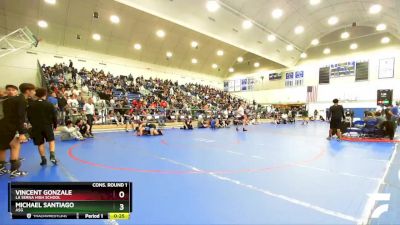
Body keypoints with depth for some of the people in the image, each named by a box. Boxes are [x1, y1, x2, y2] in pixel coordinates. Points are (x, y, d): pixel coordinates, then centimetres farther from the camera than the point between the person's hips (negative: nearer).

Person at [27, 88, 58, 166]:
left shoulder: (31, 105, 0)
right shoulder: (49, 104, -7)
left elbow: (29, 116, 7)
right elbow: (54, 116, -4)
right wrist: (55, 125, 9)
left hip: (36, 127, 2)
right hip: (47, 126, -1)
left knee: (40, 143, 8)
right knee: (51, 140, 12)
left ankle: (43, 159, 13)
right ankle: (52, 156, -2)